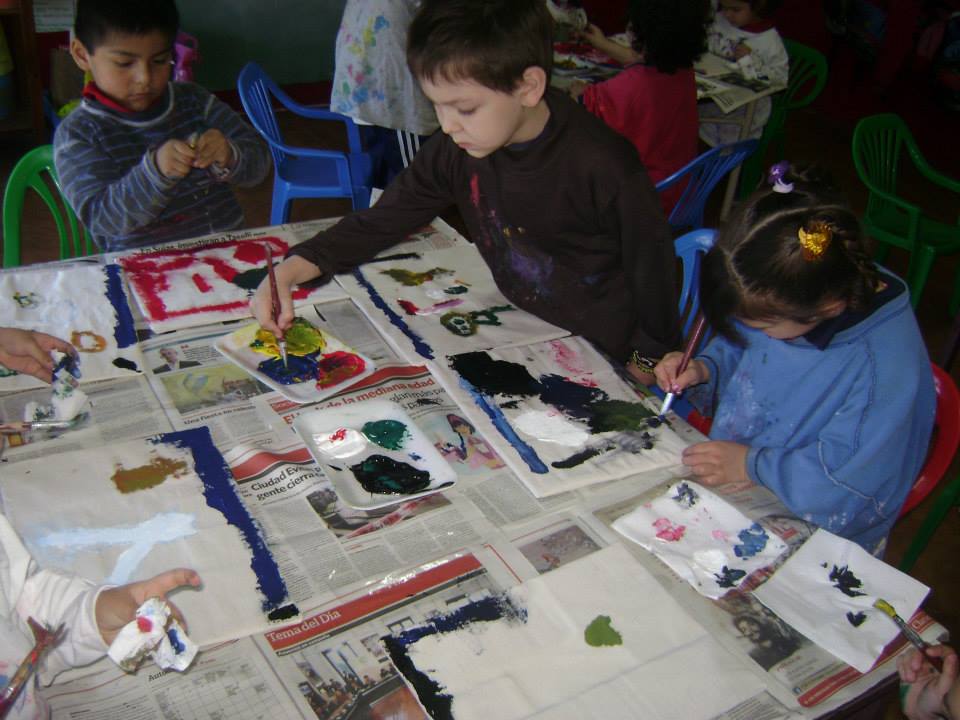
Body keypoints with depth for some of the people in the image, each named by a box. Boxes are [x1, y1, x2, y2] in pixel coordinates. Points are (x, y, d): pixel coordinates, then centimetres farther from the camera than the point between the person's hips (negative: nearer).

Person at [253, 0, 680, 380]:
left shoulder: (602, 167, -26)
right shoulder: (455, 151, -9)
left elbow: (653, 271, -13)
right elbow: (380, 222, 1)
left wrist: (649, 369, -3)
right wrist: (289, 271, -10)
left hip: (598, 355, -5)